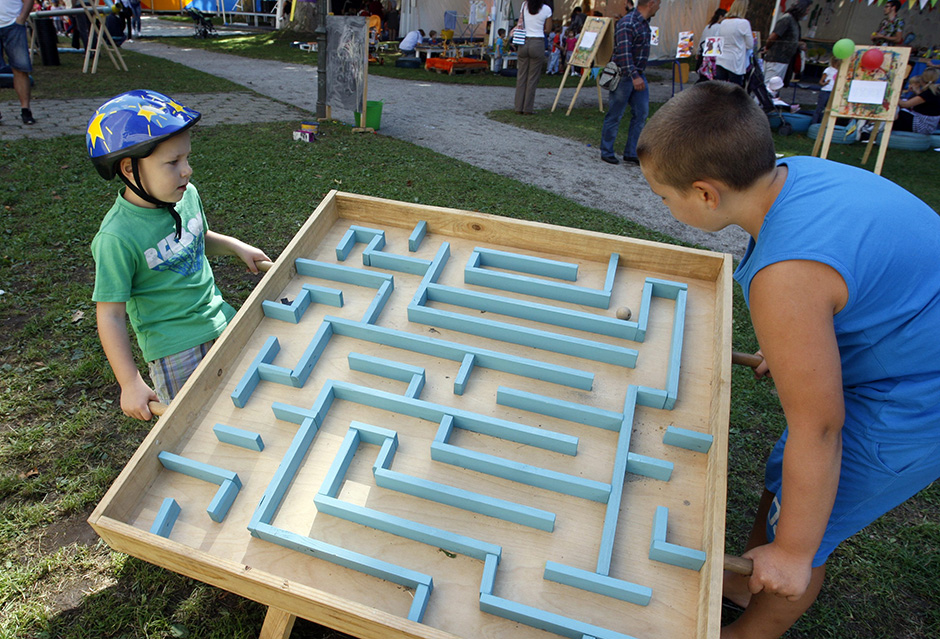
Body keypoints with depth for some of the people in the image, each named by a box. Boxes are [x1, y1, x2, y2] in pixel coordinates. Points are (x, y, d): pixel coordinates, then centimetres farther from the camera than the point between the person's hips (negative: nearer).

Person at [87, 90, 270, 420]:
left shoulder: (187, 195, -3)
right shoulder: (117, 238, -23)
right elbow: (110, 316, -18)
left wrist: (236, 246, 6)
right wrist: (130, 384, -19)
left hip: (219, 318, 7)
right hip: (174, 347, -6)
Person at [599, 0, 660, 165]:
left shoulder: (644, 23, 12)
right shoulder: (627, 24, -17)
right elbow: (624, 53, -26)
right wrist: (634, 76, -32)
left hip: (639, 75, 9)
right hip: (624, 76, -9)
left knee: (641, 114, 5)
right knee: (615, 115, 1)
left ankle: (631, 153, 11)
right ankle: (606, 152, 13)